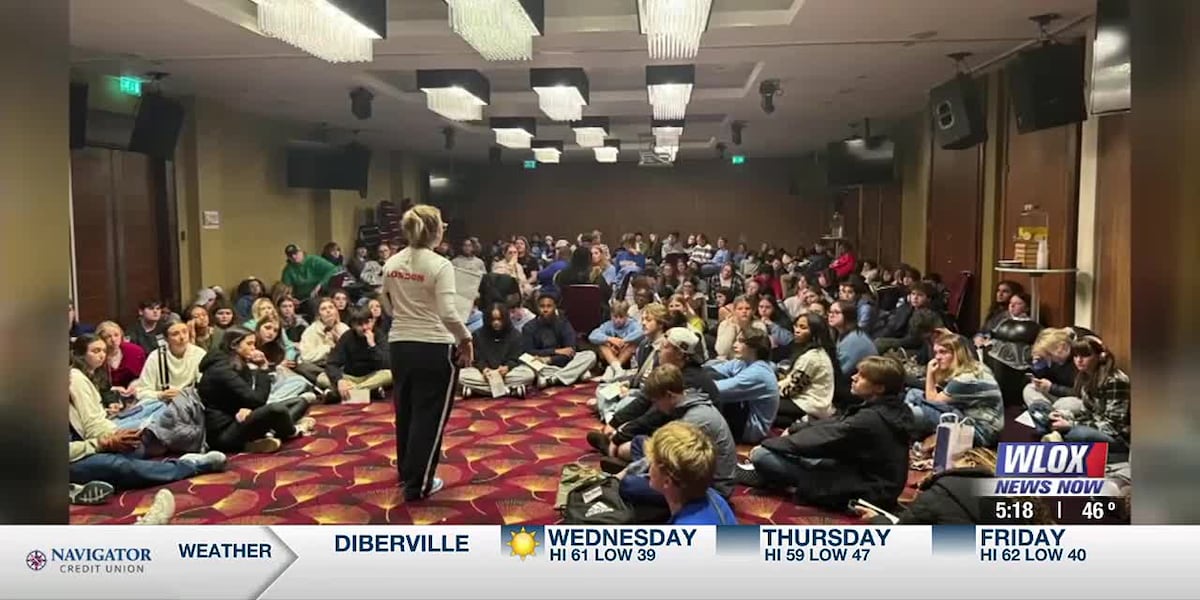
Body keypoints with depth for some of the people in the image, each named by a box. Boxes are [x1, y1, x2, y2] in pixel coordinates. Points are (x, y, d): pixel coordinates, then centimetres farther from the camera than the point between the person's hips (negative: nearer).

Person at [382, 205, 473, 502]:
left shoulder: (391, 264, 2)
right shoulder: (440, 265, -16)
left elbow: (389, 309, 11)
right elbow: (448, 313, -23)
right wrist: (466, 339, -9)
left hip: (399, 345, 6)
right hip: (434, 348, -6)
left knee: (405, 410, 21)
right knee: (429, 415, 6)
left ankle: (406, 470, 40)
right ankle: (418, 484, 13)